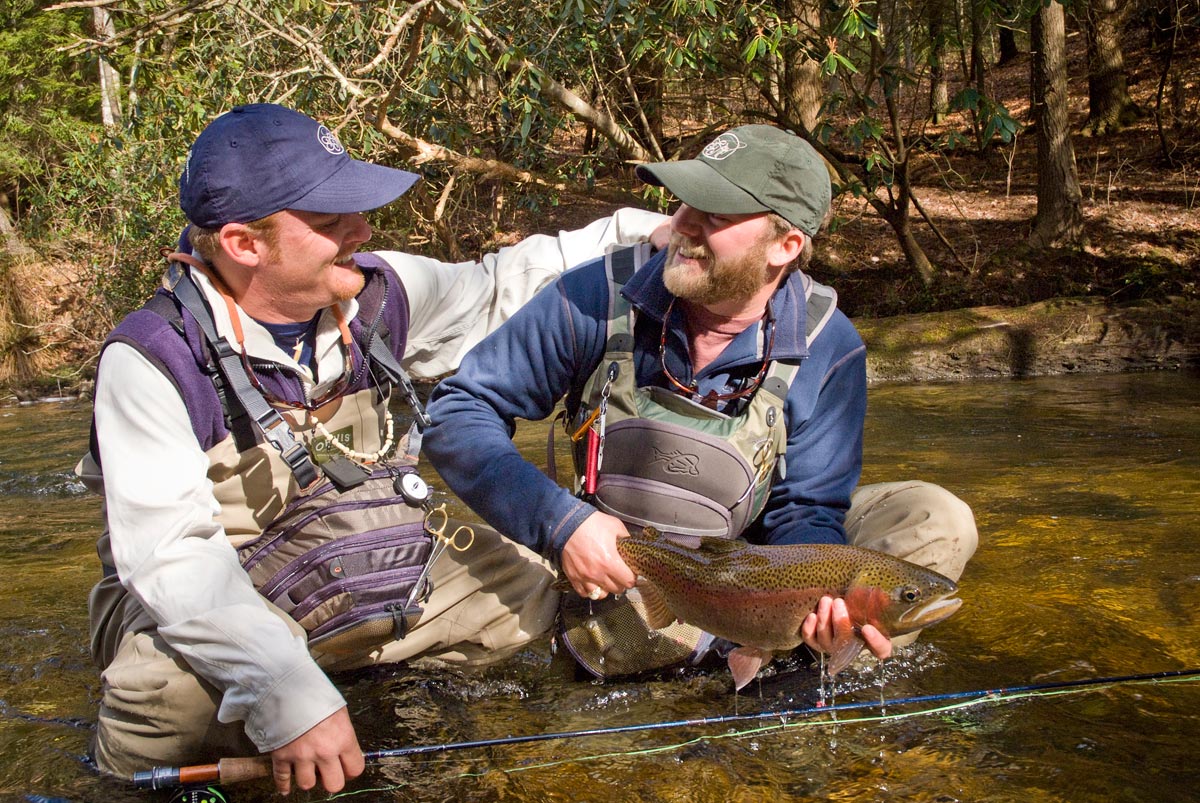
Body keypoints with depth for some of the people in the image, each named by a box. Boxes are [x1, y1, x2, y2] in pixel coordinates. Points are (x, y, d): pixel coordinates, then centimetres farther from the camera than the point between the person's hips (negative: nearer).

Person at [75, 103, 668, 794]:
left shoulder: (374, 294, -7)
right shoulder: (154, 360, -24)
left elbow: (495, 291, 11)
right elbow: (169, 554, -34)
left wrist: (636, 233, 6)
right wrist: (286, 694, -46)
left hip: (358, 578, 6)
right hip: (212, 601, -5)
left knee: (526, 584, 0)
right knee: (172, 690, -39)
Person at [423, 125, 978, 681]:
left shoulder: (827, 349, -15)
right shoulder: (597, 298, -18)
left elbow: (803, 512, -13)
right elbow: (457, 411, -14)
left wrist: (827, 600, -37)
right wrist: (558, 522, -29)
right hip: (615, 567, 1)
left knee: (939, 524, -15)